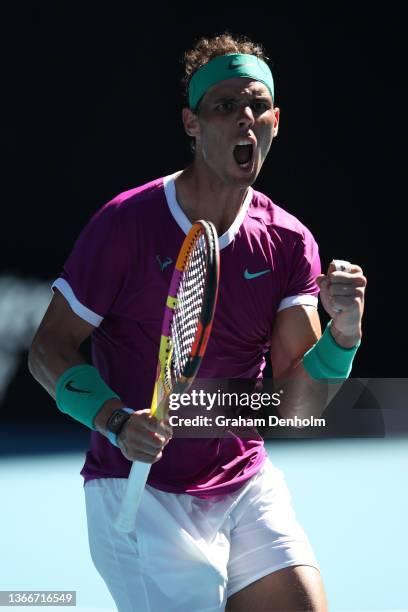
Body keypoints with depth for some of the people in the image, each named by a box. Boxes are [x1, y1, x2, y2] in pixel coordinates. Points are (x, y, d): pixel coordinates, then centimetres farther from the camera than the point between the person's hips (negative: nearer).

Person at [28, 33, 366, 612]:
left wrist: (342, 333, -23)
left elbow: (294, 405, -4)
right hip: (138, 492, -4)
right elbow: (48, 349, -6)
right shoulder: (126, 223, -10)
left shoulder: (289, 241, 1)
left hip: (248, 487, 5)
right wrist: (115, 421, -22)